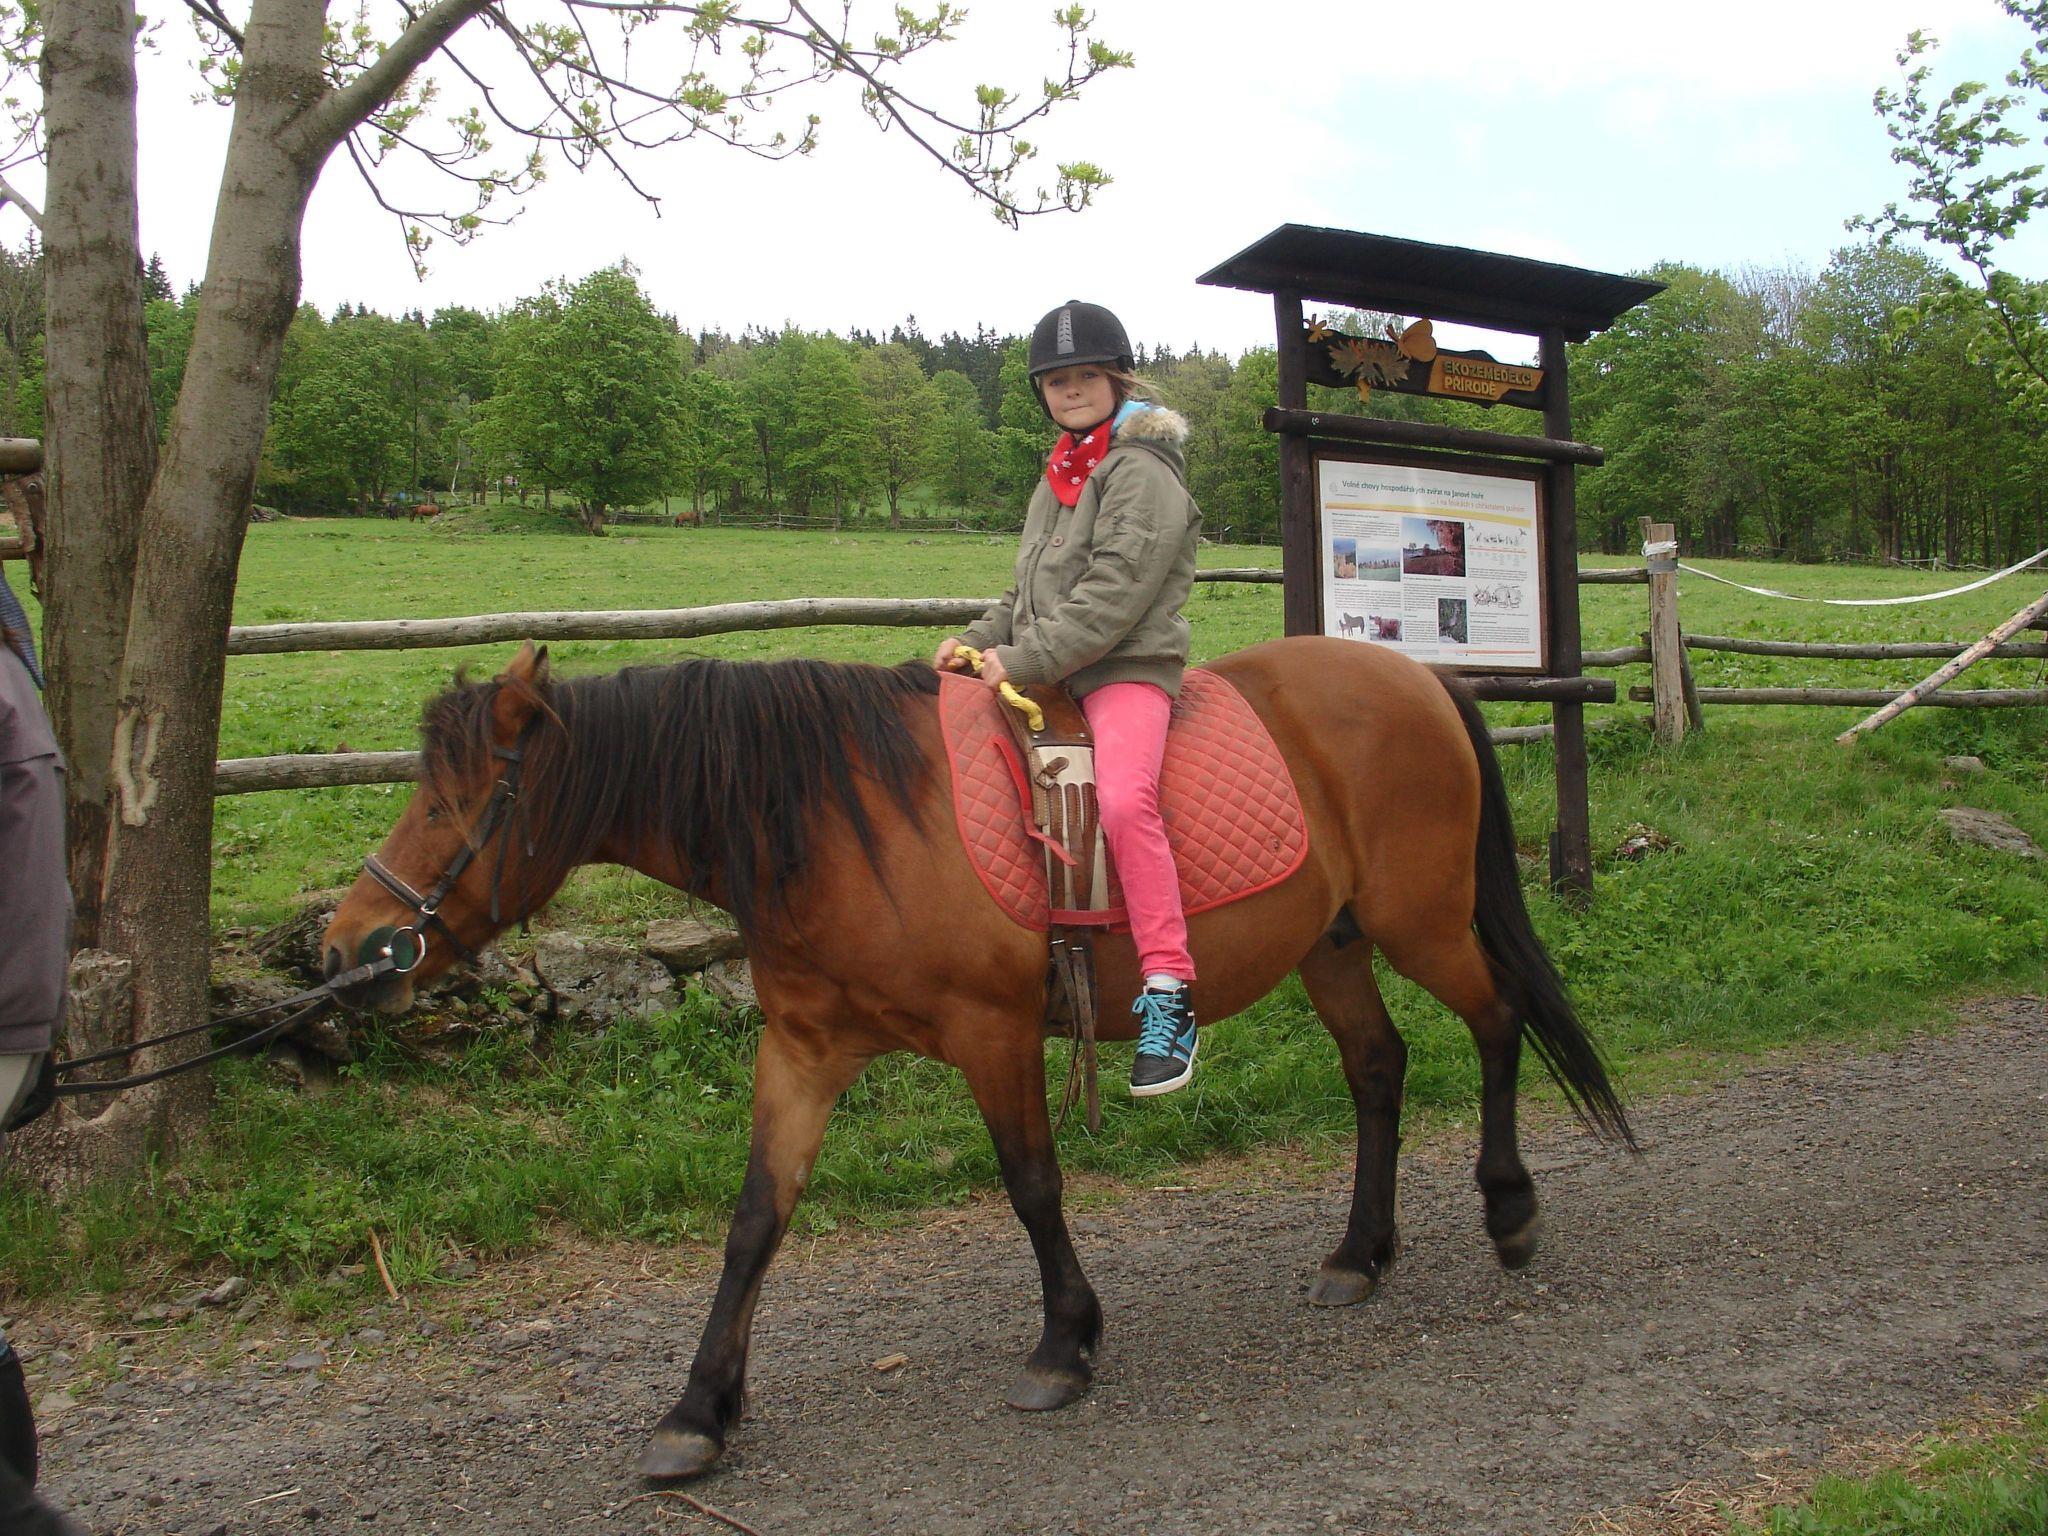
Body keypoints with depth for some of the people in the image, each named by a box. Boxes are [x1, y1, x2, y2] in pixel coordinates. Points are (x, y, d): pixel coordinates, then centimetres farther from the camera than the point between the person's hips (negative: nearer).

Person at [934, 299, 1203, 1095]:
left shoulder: (1143, 473, -8)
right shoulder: (1060, 477, 21)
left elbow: (1113, 594, -18)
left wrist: (1024, 660, -21)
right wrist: (979, 640, 7)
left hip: (1127, 670, -9)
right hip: (1049, 674, 10)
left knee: (1124, 799, -32)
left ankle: (1168, 991, -29)